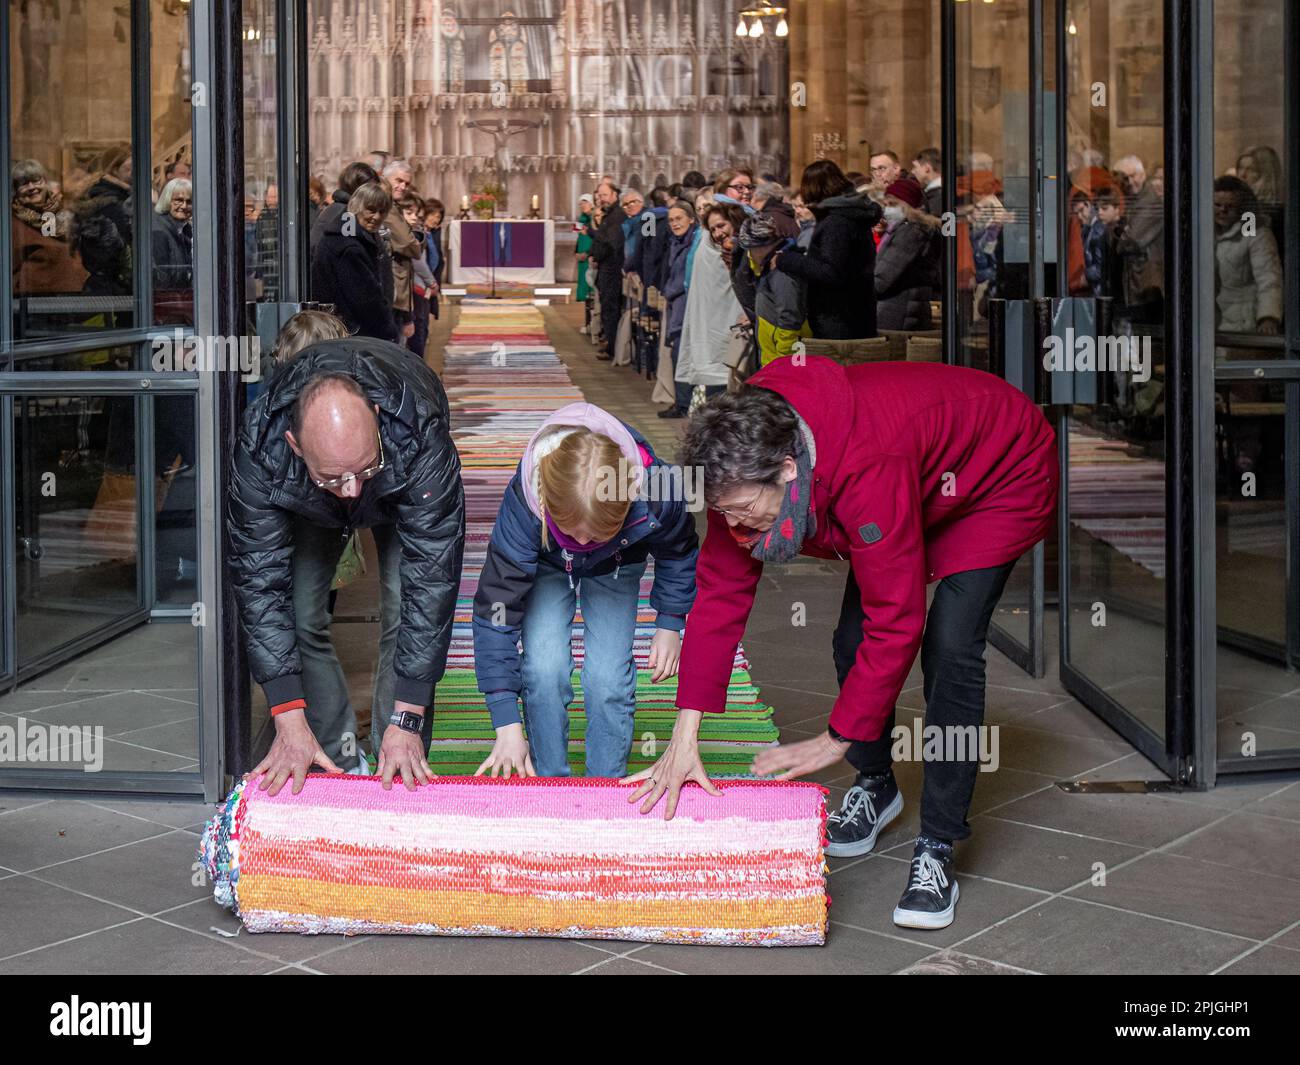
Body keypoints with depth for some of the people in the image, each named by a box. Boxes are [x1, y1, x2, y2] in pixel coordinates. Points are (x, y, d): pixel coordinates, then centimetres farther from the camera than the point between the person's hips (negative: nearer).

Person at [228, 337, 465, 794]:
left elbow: (432, 579, -41)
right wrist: (289, 720, -38)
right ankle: (340, 762, 5)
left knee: (406, 616, -16)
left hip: (402, 492, -1)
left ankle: (398, 772, -2)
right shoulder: (260, 448, -42)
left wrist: (407, 718, -42)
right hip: (306, 506, 1)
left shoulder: (420, 434, -46)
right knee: (299, 617, -12)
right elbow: (260, 581, -35)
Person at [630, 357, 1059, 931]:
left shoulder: (868, 472, -45)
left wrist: (835, 740, -31)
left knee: (949, 649, -20)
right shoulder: (747, 465, -23)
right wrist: (684, 738, -21)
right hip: (922, 488, 7)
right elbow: (720, 589, -18)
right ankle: (874, 786, 27)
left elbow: (897, 623, -39)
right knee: (852, 640, 1)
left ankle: (936, 852, -12)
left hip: (1001, 481, -7)